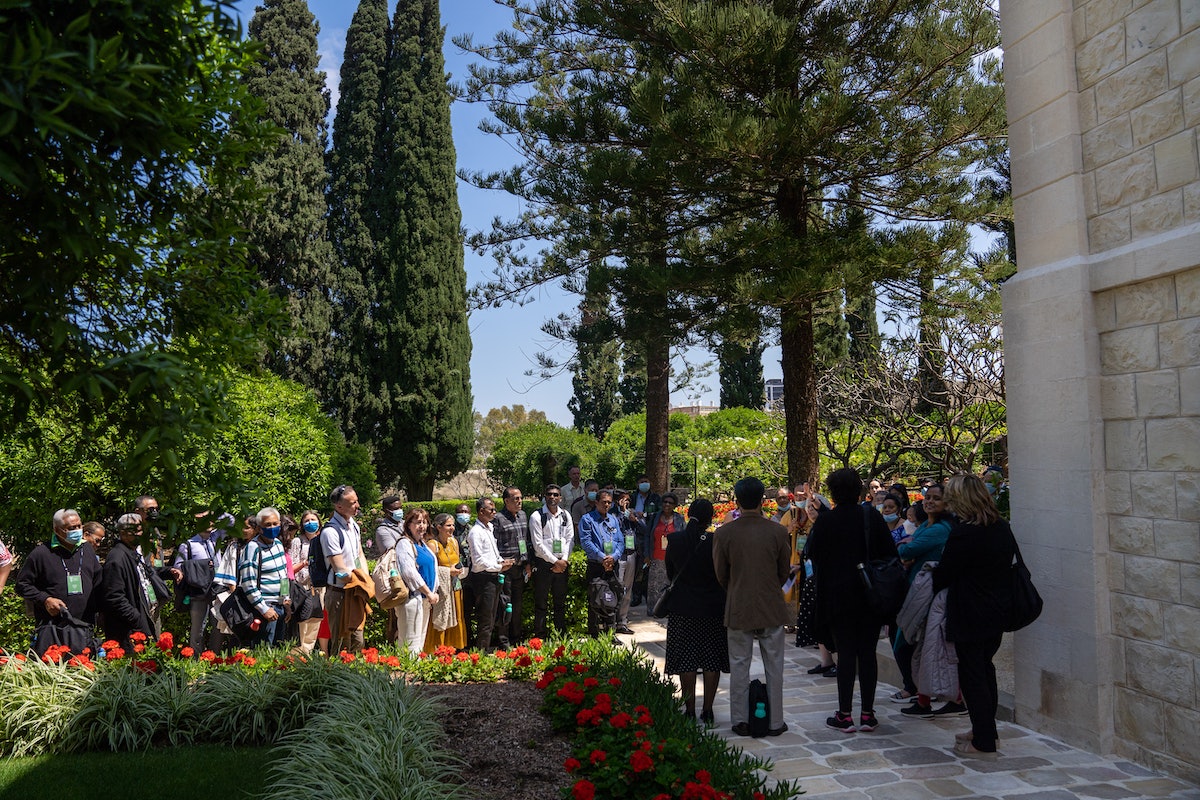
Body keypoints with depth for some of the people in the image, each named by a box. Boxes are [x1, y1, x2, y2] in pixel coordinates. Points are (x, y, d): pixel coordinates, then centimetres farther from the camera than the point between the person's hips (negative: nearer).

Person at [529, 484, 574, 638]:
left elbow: (570, 539, 8)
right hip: (543, 564, -4)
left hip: (562, 564, 4)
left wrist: (564, 560, -6)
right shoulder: (536, 516, -6)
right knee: (541, 603, 0)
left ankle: (562, 635, 22)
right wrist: (554, 561, -10)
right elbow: (538, 544, -9)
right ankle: (540, 637, 6)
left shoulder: (565, 515, 9)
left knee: (561, 602, 12)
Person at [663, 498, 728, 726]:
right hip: (712, 608, -1)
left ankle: (690, 711, 11)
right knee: (712, 661, 9)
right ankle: (707, 711, 13)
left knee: (686, 661, 8)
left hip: (682, 608, 1)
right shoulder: (715, 541, -15)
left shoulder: (674, 539, -6)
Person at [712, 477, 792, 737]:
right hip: (772, 607, 0)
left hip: (738, 609, 0)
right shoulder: (777, 531, -8)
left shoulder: (724, 533, -9)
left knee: (739, 666, 10)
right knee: (773, 666, 11)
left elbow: (720, 574, 1)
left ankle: (741, 721, 16)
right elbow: (785, 571, 4)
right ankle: (775, 722, 17)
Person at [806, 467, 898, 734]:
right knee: (867, 652, 8)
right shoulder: (872, 517, -5)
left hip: (838, 596, -2)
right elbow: (890, 554, -1)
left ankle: (845, 715, 7)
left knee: (845, 654, 4)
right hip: (871, 596, 2)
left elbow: (812, 554, 0)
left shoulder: (824, 521, -10)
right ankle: (867, 714, 12)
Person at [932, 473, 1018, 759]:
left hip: (970, 615, -8)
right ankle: (986, 730, 33)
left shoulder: (963, 532, -22)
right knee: (985, 668, 21)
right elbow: (1010, 562, 15)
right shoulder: (1002, 527, 3)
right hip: (997, 610, 8)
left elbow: (944, 573, -14)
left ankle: (984, 743, 9)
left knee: (972, 674, 2)